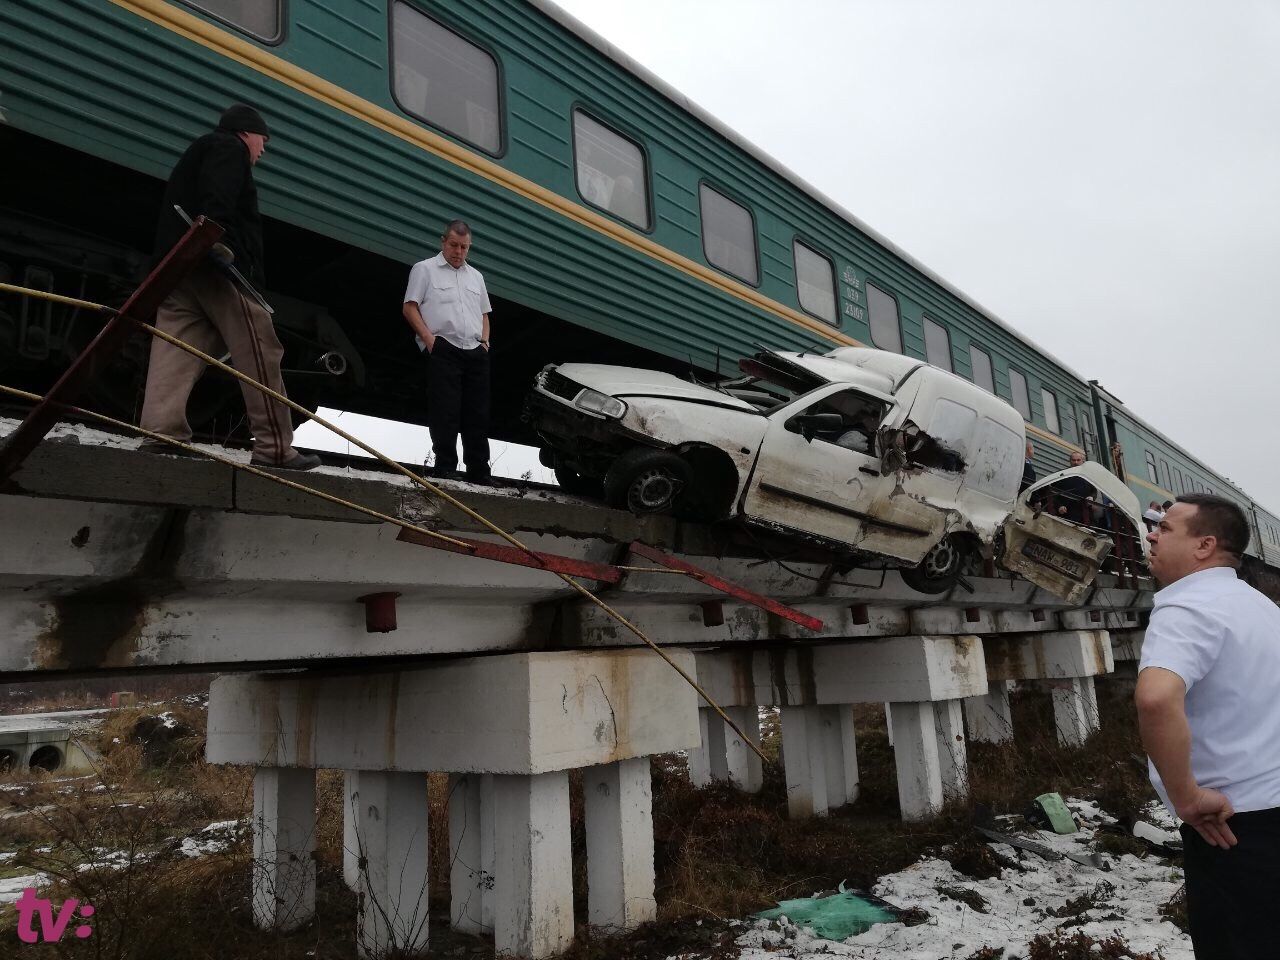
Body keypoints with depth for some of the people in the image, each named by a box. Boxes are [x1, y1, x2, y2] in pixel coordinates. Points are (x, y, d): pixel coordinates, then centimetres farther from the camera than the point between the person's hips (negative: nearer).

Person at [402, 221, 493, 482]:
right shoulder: (425, 269, 7)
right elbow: (410, 308, -1)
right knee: (445, 412, -9)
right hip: (443, 350, -5)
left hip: (476, 353, 5)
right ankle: (445, 468, -4)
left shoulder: (475, 276, 24)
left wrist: (485, 341, 11)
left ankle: (479, 473, 7)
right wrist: (429, 338, -12)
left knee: (478, 414, 3)